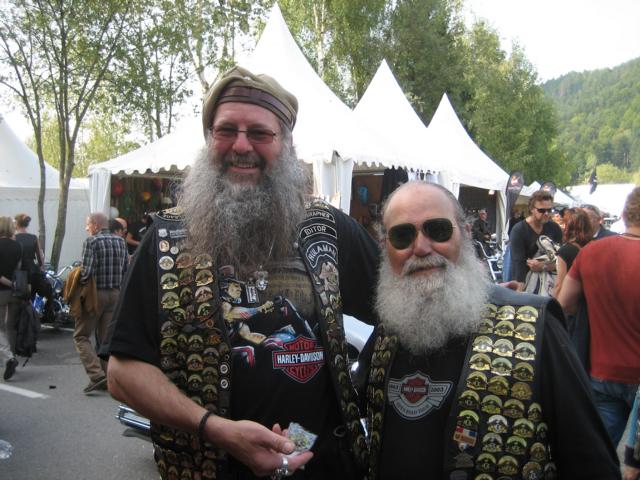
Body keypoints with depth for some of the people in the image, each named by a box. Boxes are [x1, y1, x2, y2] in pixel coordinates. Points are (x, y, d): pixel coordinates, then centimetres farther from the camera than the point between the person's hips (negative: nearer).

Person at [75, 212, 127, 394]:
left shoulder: (91, 241, -10)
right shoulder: (120, 241, 8)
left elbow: (87, 271, -18)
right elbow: (125, 269, 8)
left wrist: (77, 284, -2)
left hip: (95, 294, -6)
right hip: (115, 294, 6)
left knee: (81, 336, 4)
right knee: (107, 337, 12)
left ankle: (97, 374, -9)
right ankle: (107, 378, 14)